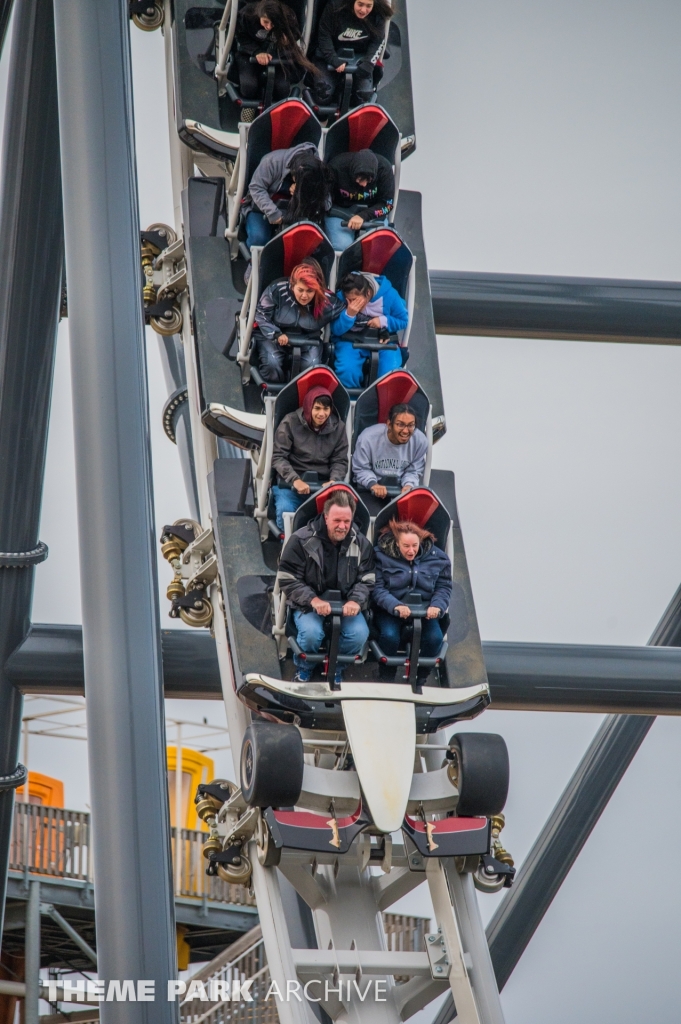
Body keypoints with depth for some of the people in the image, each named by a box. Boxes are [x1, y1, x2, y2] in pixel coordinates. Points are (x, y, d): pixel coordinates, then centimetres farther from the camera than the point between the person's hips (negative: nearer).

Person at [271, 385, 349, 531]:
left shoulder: (338, 427, 5)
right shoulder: (291, 422, -3)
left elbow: (340, 461, 8)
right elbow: (278, 456, -4)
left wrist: (333, 482, -14)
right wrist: (295, 480, -19)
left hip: (324, 485, 1)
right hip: (291, 483, -1)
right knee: (285, 511, -32)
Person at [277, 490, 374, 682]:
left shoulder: (361, 543, -1)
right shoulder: (302, 540, -11)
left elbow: (366, 580, 2)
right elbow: (288, 579, -10)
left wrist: (355, 601, -20)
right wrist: (313, 600, -23)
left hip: (346, 603, 3)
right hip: (308, 602, -2)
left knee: (360, 634, -26)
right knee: (311, 633, -32)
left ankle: (336, 668, 6)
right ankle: (304, 668, 4)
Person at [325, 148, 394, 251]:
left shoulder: (384, 168, -19)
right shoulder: (336, 166, -23)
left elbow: (387, 204, -12)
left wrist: (363, 216, -28)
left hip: (372, 210, 1)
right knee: (342, 246, -29)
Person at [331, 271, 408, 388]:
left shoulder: (389, 295, -16)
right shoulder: (341, 297, -15)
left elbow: (404, 320, -3)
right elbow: (336, 330, -12)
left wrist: (384, 321, -21)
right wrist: (349, 314, -31)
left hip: (382, 339, 0)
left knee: (390, 373, -26)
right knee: (347, 371, -29)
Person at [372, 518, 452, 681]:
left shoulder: (437, 557, -1)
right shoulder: (383, 556, -8)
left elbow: (444, 587, 3)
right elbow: (378, 588, -13)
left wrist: (437, 606, -18)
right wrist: (396, 606, -30)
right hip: (390, 609, -2)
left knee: (434, 637, -26)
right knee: (389, 636, -32)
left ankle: (421, 678, -1)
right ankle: (386, 678, -7)